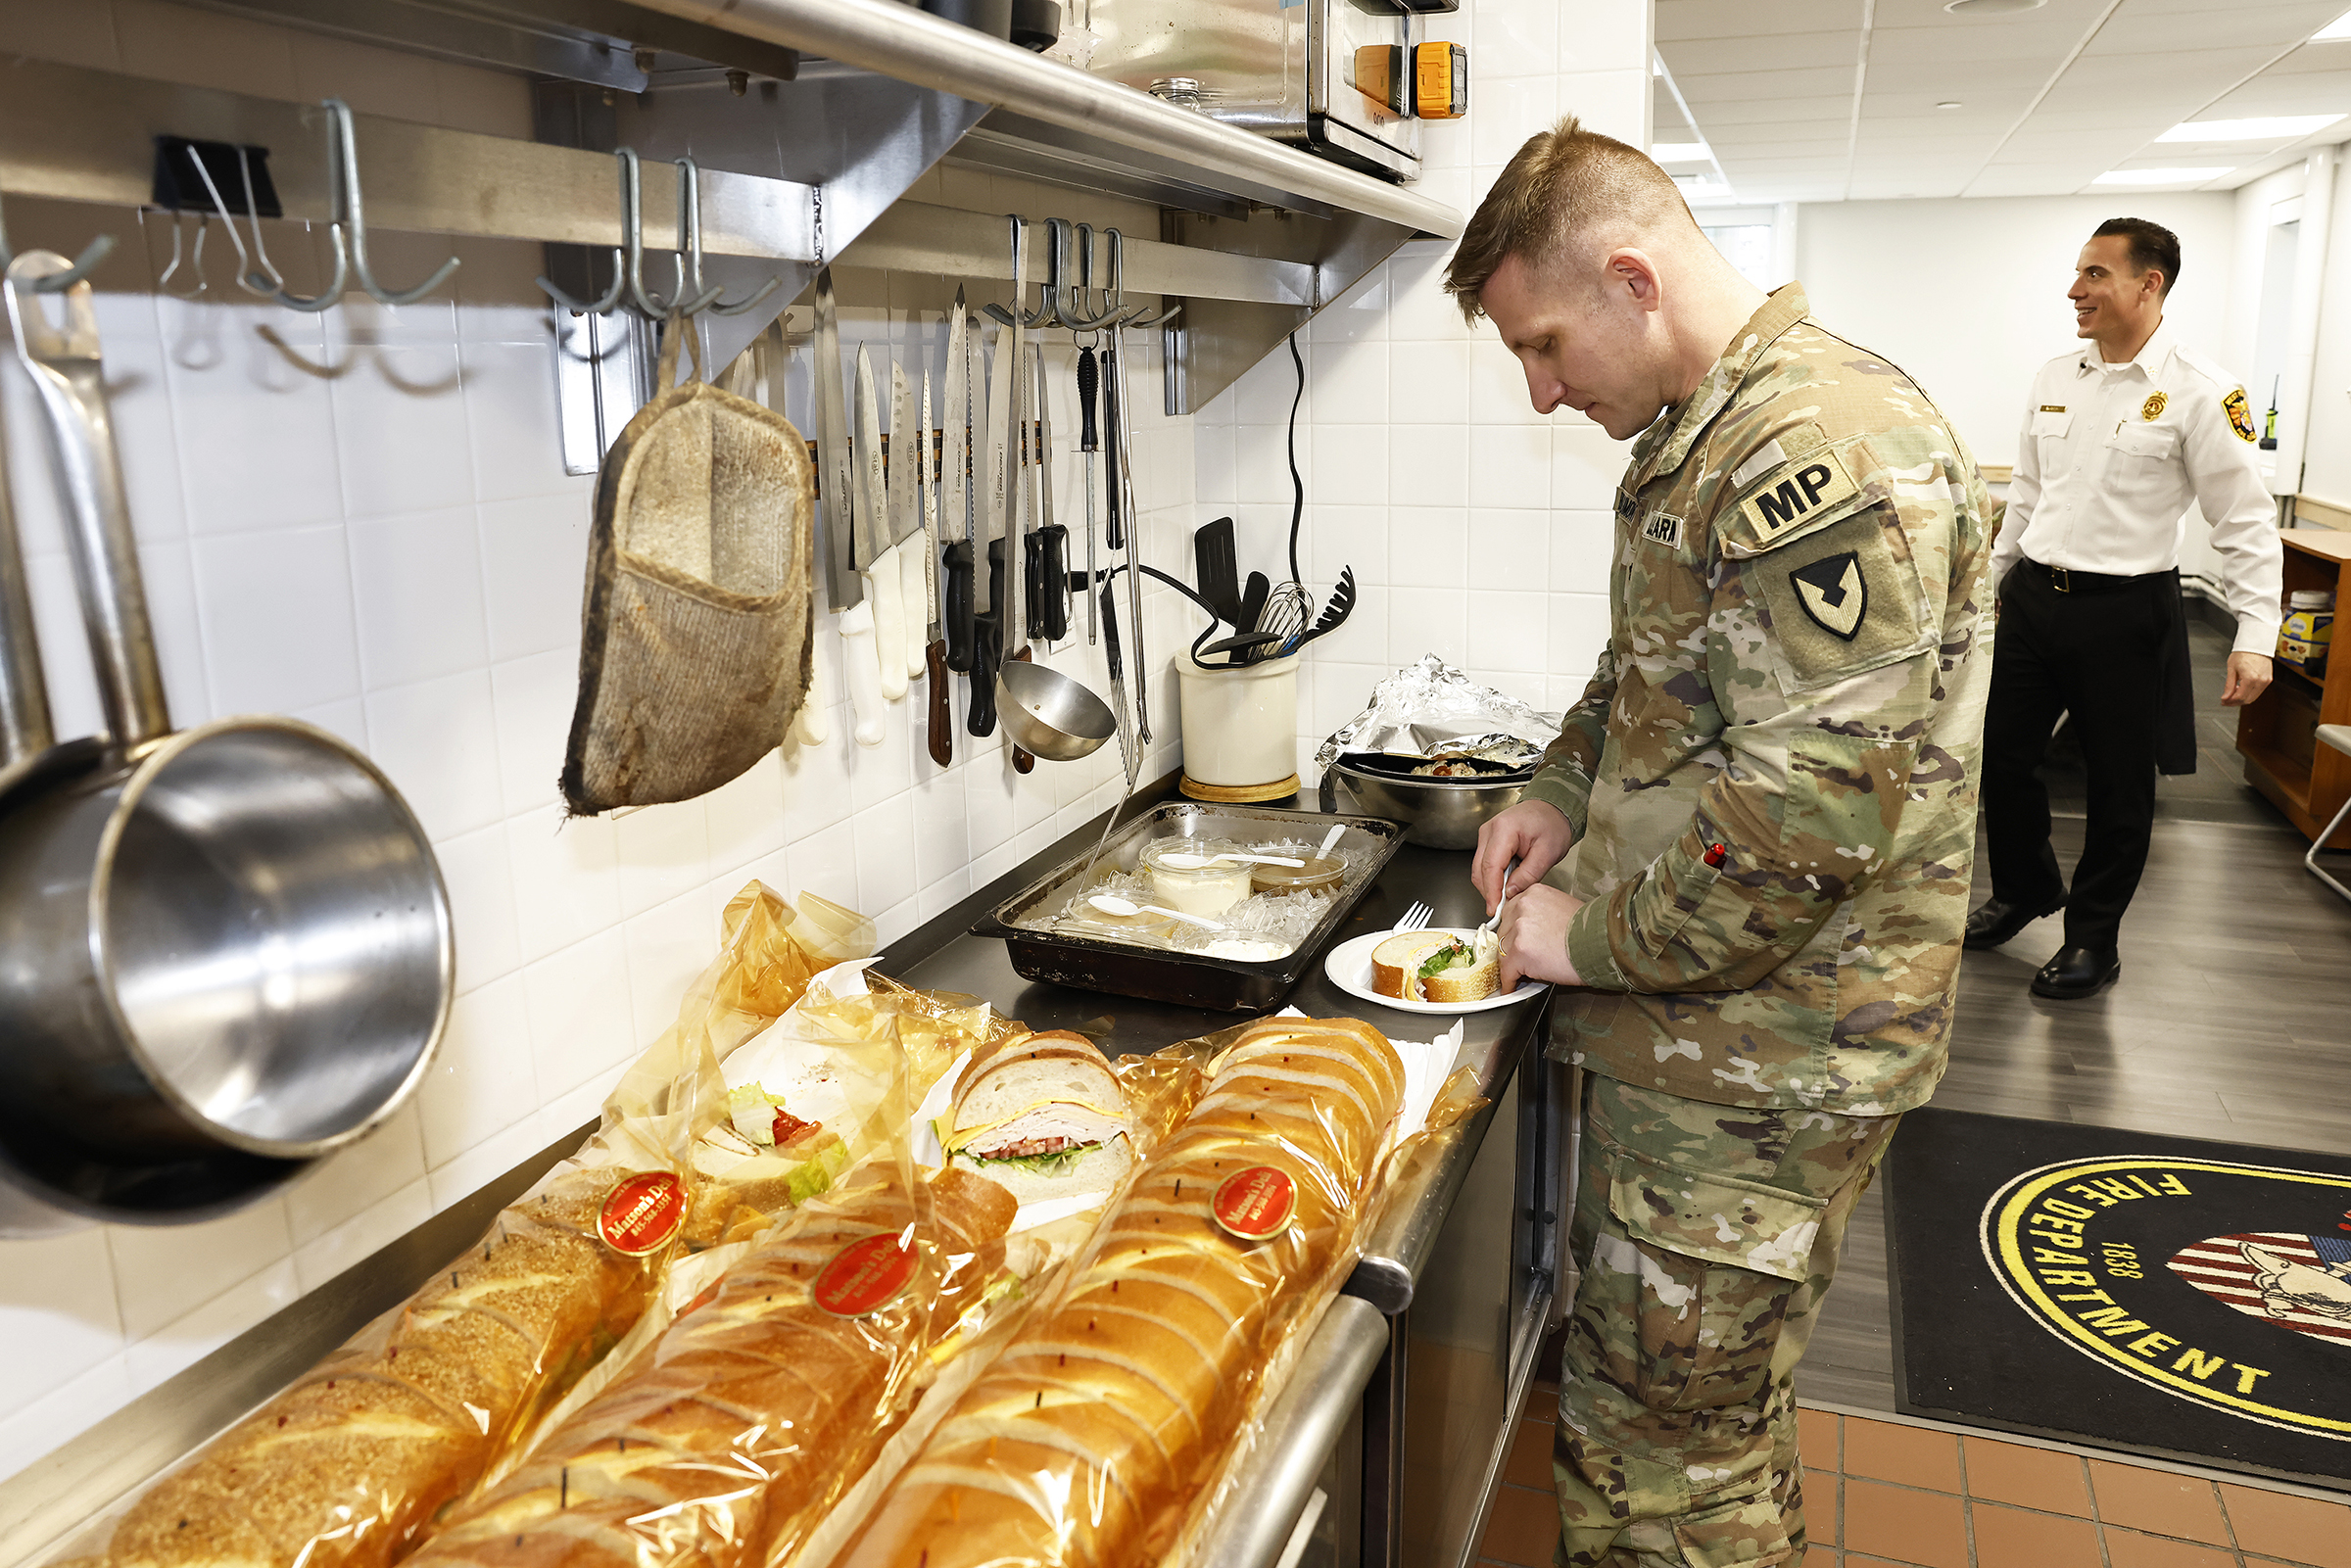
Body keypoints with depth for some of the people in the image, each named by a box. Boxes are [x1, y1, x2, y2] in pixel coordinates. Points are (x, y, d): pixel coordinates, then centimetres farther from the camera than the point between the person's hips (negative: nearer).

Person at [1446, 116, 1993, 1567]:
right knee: (1714, 1417, 25)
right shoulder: (1704, 428, 10)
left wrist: (1591, 936, -17)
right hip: (1696, 1017, 10)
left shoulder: (1828, 451, -24)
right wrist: (1566, 793, 8)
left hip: (1764, 1054, -9)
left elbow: (1812, 810, -28)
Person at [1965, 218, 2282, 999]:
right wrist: (1988, 579, 19)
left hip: (2126, 612, -5)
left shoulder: (2200, 393, -12)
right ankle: (2024, 889, 36)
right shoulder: (2054, 378, 6)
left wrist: (2255, 637, -17)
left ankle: (2093, 939, 24)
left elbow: (2247, 522, -11)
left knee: (2118, 783, 7)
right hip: (2033, 597, 5)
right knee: (2001, 755, 12)